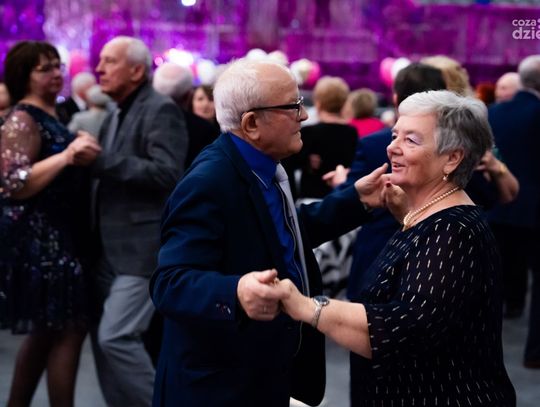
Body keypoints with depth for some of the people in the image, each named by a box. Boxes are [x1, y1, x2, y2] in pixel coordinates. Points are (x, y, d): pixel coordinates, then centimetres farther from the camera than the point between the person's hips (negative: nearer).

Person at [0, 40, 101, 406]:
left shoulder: (50, 117, 15)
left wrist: (82, 155, 13)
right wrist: (67, 155, -26)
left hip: (58, 236, 10)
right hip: (39, 237, -10)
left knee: (46, 331, 14)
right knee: (69, 330, -10)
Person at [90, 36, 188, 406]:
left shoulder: (161, 110, -10)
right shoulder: (114, 117, 17)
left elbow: (166, 173, -22)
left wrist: (101, 161, -22)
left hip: (144, 247, -9)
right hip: (111, 248, 9)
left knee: (116, 337, -13)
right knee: (103, 337, 10)